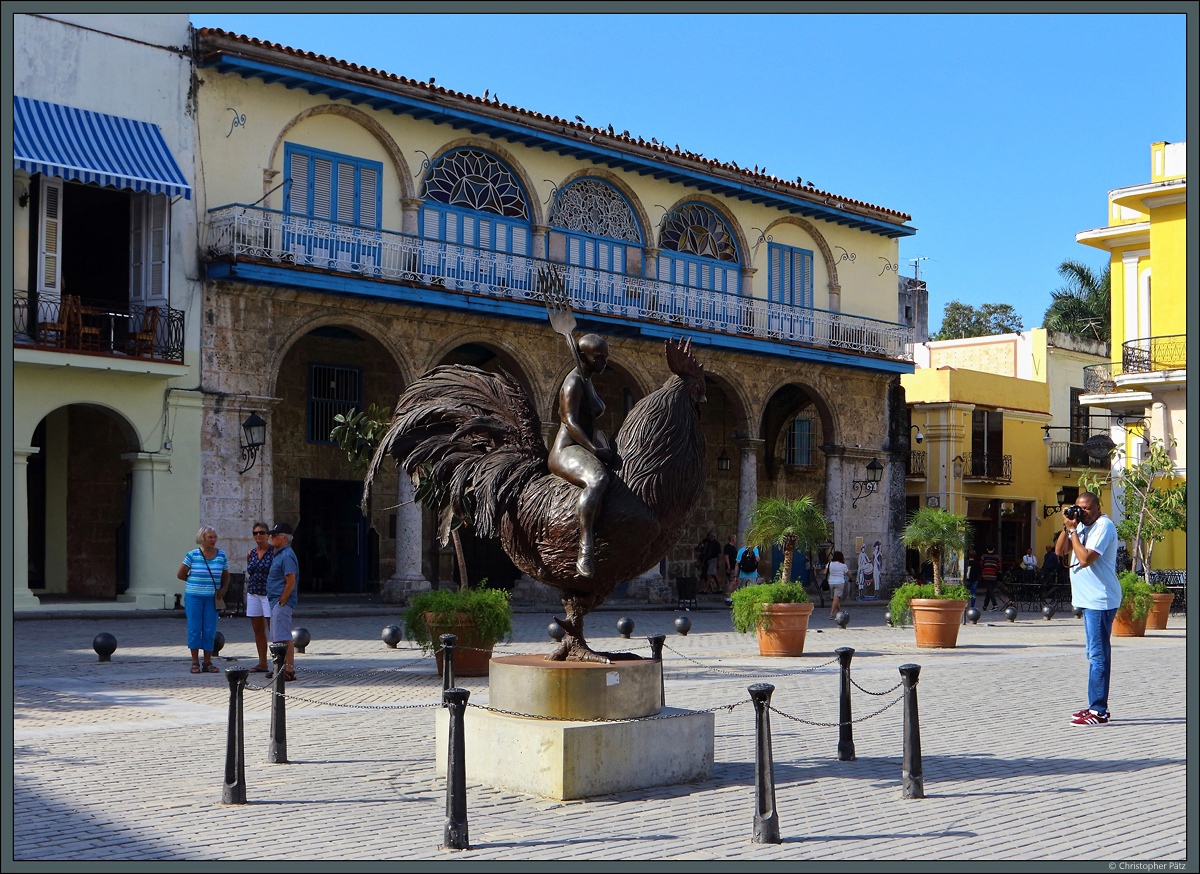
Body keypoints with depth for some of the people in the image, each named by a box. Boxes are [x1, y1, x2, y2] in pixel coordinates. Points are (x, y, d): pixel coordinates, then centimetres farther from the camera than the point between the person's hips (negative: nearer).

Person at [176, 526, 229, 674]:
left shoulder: (221, 555, 6)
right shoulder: (192, 555, -4)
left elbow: (226, 576, 16)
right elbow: (180, 574, 2)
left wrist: (224, 588, -1)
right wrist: (194, 581, 5)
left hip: (211, 598, 3)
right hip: (193, 596, -2)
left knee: (210, 629, 3)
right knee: (194, 628, 1)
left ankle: (207, 662, 10)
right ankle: (195, 662, 8)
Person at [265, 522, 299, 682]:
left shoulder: (286, 555, -15)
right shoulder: (278, 554, 17)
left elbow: (291, 582, -21)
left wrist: (281, 602, -18)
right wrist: (277, 603, 16)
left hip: (282, 602, -11)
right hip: (275, 602, 11)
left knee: (284, 638, -10)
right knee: (277, 638, 14)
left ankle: (289, 670, -10)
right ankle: (281, 667, 21)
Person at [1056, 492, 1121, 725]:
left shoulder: (1104, 526, -13)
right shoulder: (1082, 526, 16)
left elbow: (1085, 558, -23)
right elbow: (1059, 551, 12)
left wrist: (1073, 530, -14)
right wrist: (1067, 527, -1)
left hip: (1100, 600, -10)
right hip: (1088, 599, 10)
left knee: (1098, 654, -10)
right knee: (1095, 654, 14)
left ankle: (1098, 711, -9)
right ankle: (1096, 706, 21)